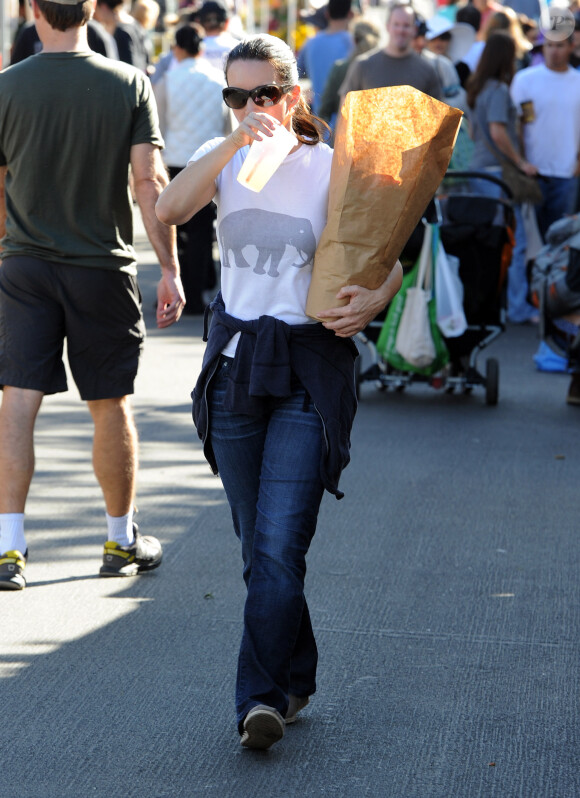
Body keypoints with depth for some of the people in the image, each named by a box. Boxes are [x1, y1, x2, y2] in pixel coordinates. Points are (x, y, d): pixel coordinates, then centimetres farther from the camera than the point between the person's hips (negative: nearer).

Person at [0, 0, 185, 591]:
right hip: (103, 266, 0)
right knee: (111, 407, 11)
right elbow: (150, 181, -9)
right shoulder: (129, 84, -5)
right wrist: (170, 269, -6)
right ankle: (122, 542, 24)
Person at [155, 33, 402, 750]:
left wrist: (374, 299, -22)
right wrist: (233, 145, -24)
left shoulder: (332, 169, -5)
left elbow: (390, 256, -1)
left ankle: (261, 697, -13)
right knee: (258, 546, 11)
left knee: (279, 545, -14)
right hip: (235, 360, 4)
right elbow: (169, 209, -14)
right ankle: (295, 681, 25)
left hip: (310, 370, -4)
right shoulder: (223, 160, 5)